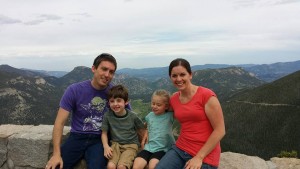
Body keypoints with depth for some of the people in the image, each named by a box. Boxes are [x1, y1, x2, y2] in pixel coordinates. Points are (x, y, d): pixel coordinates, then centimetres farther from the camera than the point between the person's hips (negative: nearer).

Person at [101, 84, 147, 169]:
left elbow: (143, 129, 6)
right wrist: (106, 146, -12)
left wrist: (143, 142, -2)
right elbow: (104, 133, 2)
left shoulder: (133, 116, -9)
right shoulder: (107, 116, -7)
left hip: (131, 145, -1)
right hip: (116, 144, 2)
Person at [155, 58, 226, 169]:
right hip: (180, 149, 5)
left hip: (204, 156, -4)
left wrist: (199, 157, -14)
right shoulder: (173, 99, 5)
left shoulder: (206, 95, -13)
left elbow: (220, 130, -13)